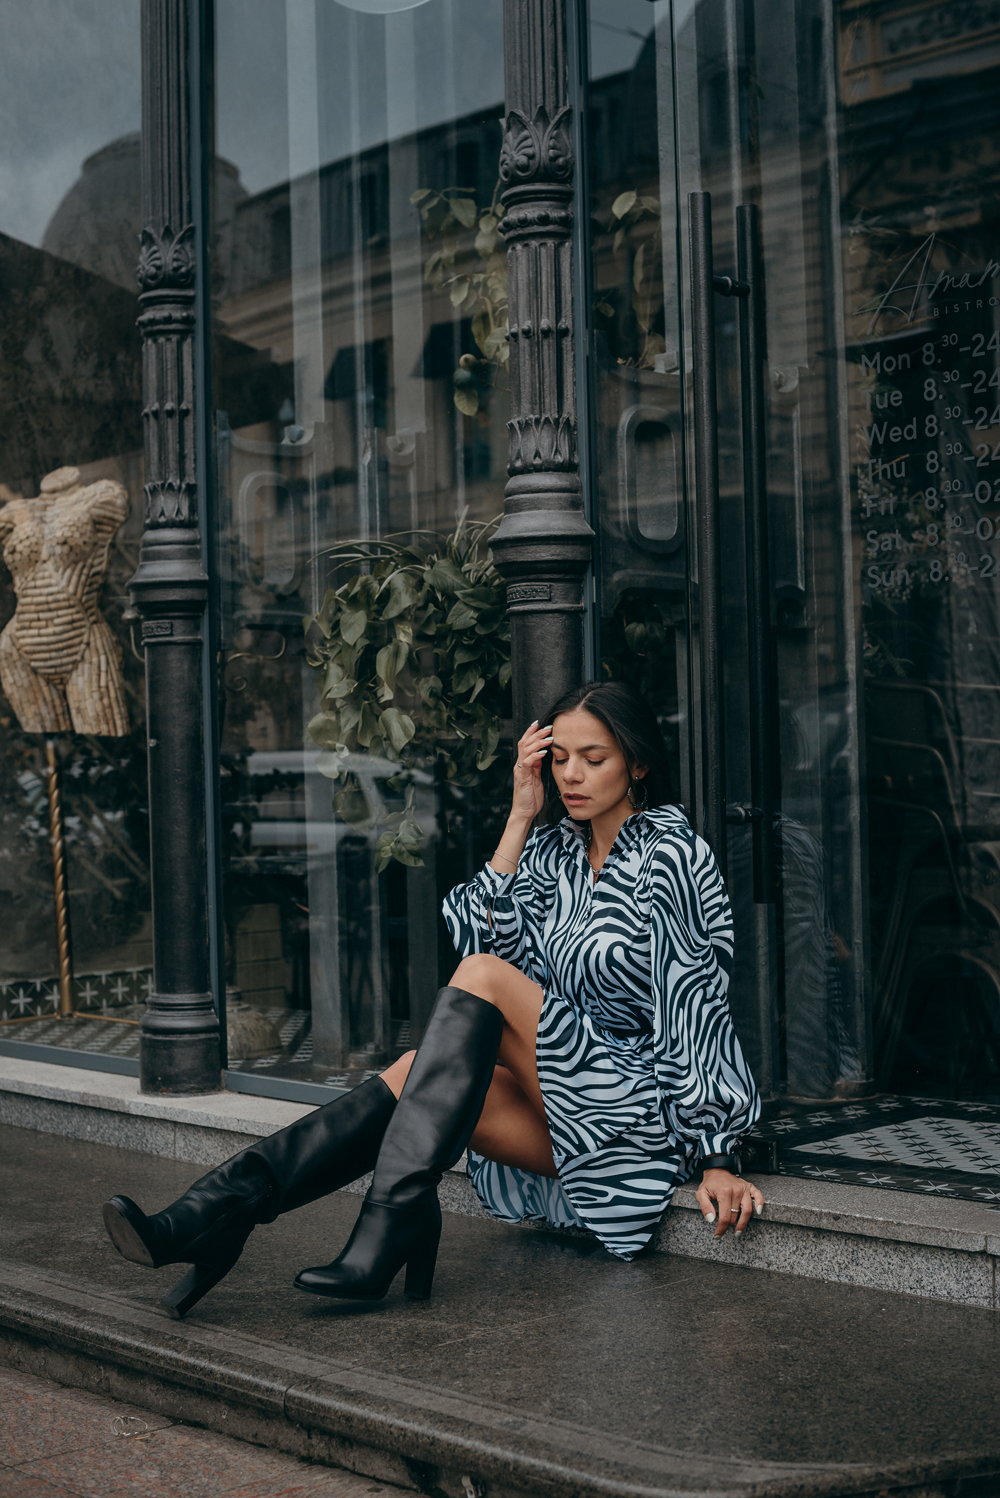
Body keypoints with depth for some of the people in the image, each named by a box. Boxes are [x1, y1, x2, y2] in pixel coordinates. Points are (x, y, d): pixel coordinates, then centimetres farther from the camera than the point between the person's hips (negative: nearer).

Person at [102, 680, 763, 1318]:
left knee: (482, 978, -23)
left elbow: (696, 1001, -14)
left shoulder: (668, 854, -10)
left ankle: (393, 1222, -32)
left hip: (649, 1112, -6)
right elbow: (486, 935, 1)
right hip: (569, 1116, 6)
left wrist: (717, 1161, -17)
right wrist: (522, 816, -2)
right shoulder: (557, 847, 11)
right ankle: (217, 1213, -31)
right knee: (413, 1081, -19)